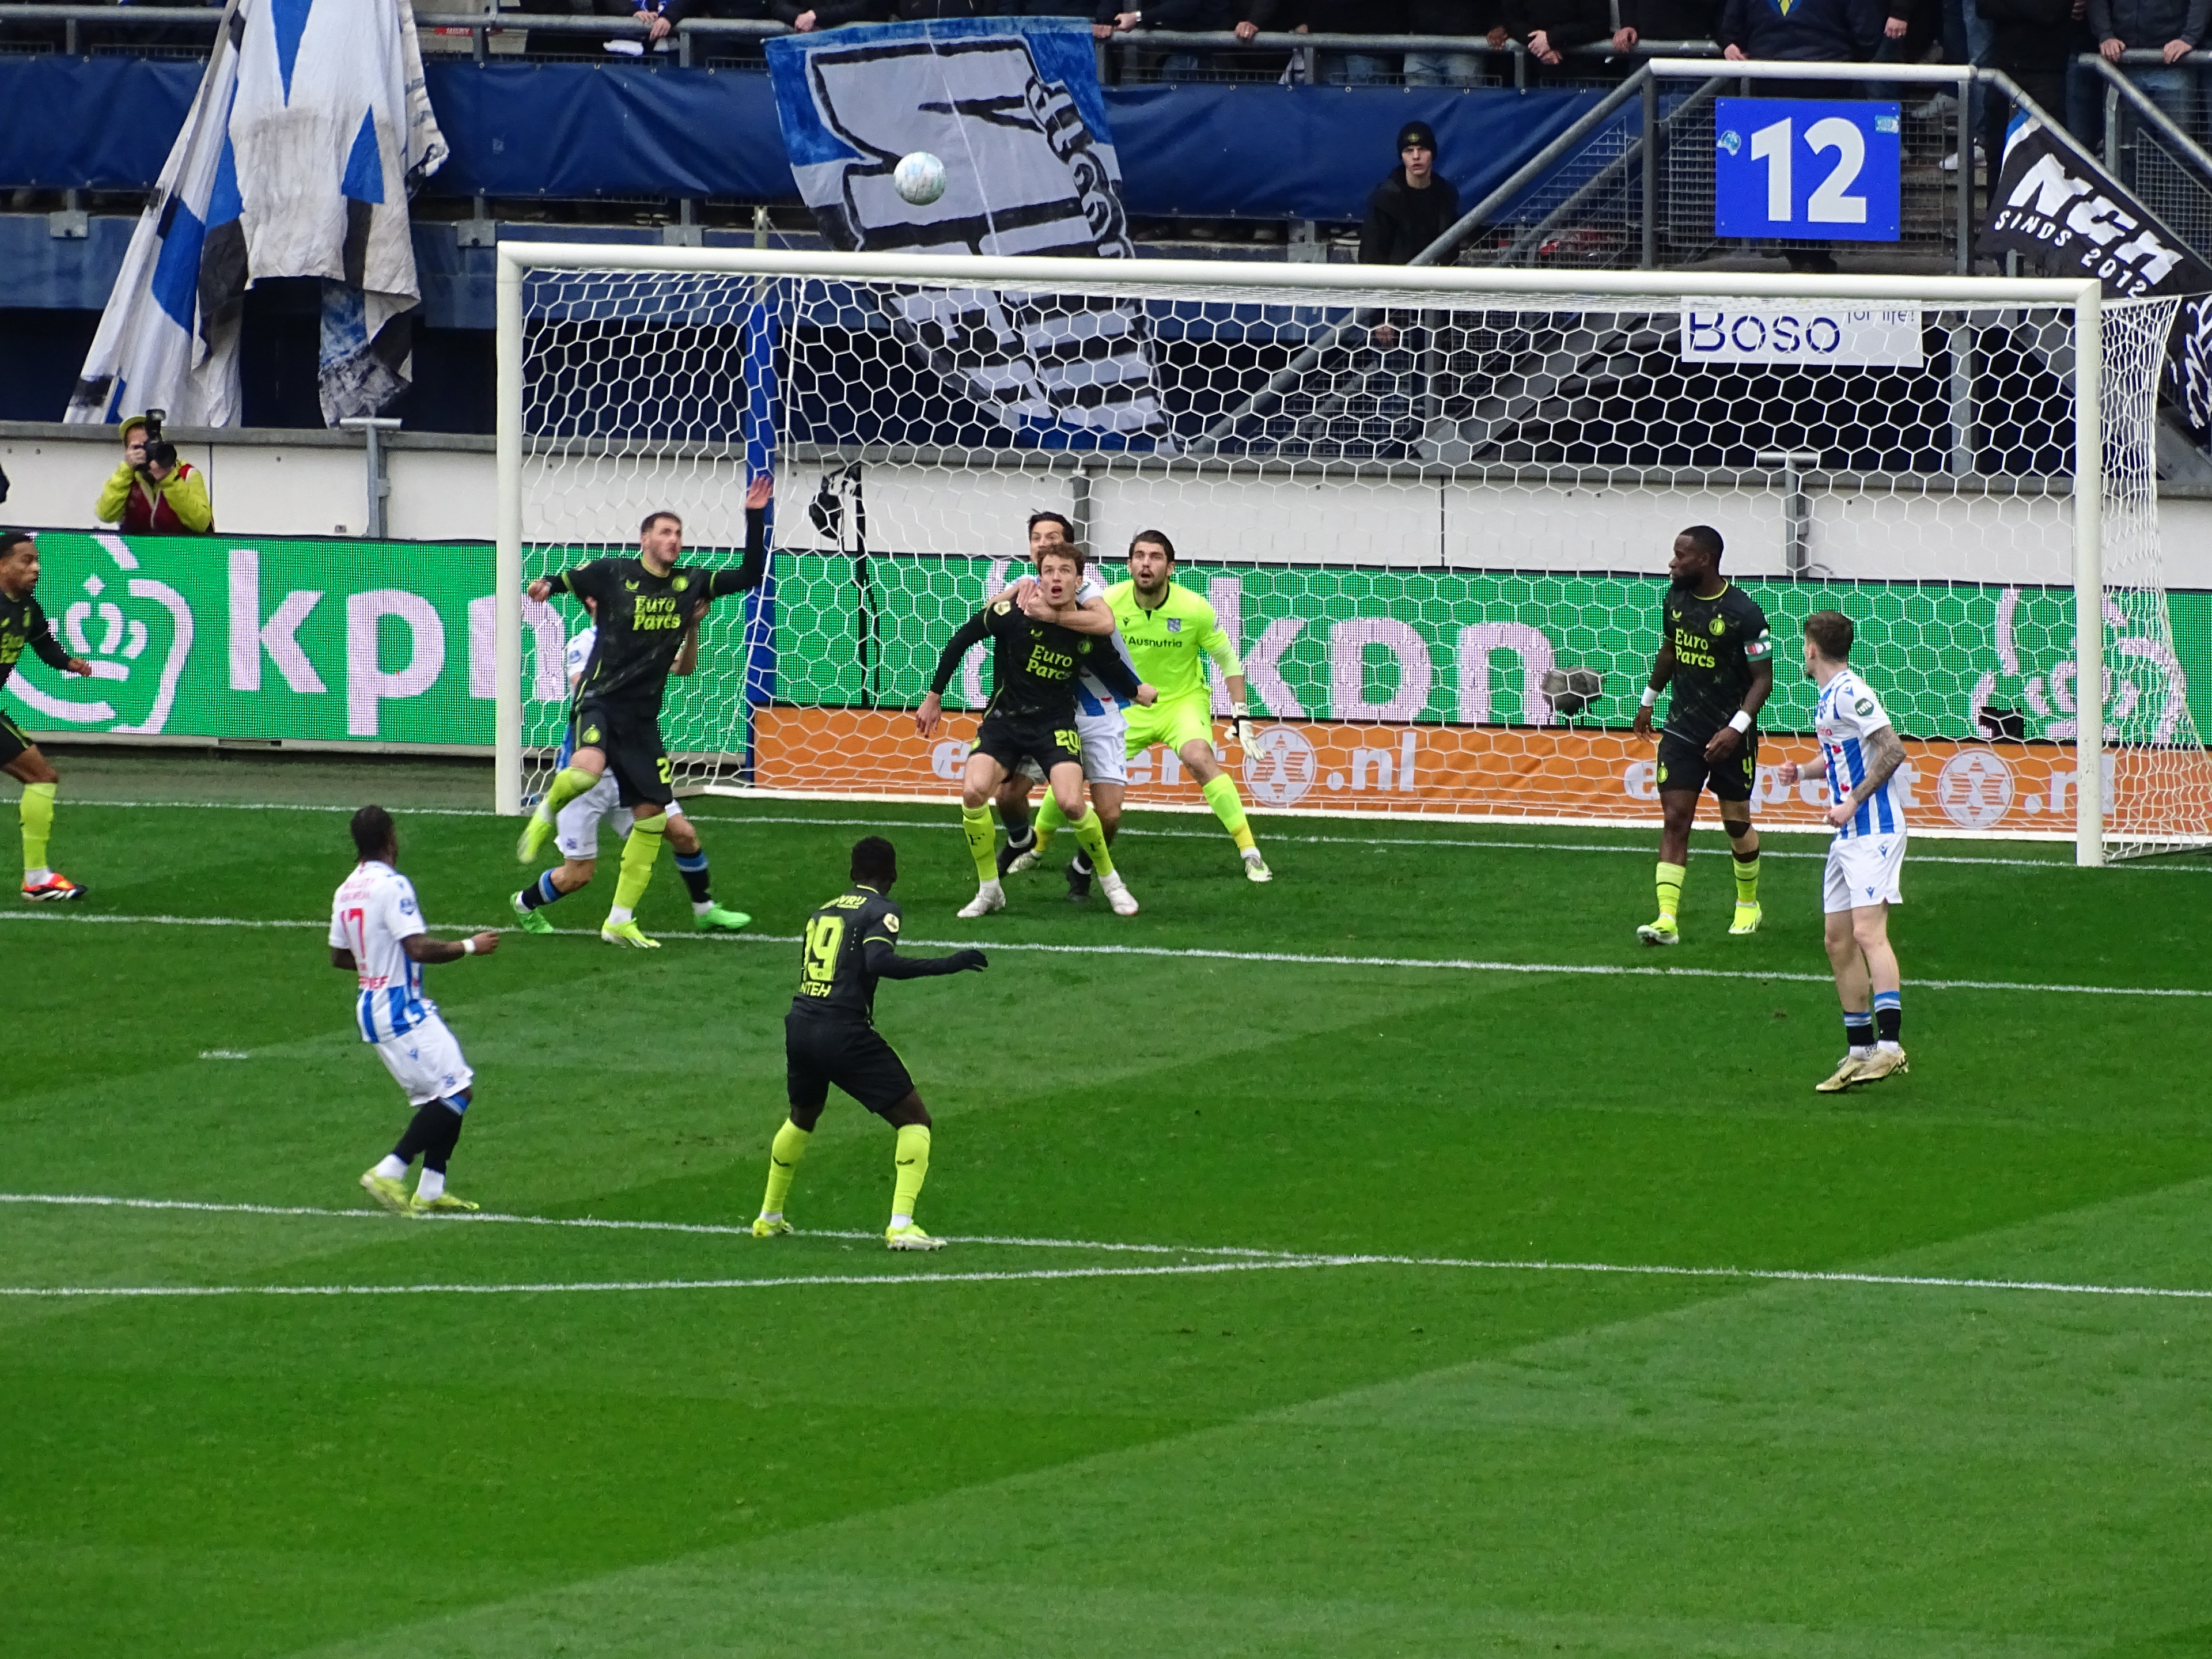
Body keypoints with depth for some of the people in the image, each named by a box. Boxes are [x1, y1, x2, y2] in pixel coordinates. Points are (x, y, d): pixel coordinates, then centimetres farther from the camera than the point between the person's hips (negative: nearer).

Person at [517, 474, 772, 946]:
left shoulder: (690, 585, 6)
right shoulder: (612, 574, -4)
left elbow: (751, 576, 8)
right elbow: (565, 581, 9)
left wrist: (755, 519, 0)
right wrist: (546, 585, -14)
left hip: (643, 717, 5)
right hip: (600, 701, -5)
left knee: (652, 814, 2)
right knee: (587, 769, -36)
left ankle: (620, 921, 13)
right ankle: (546, 811, -1)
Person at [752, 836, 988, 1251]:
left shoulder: (823, 912, 18)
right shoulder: (881, 911, -2)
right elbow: (878, 961, -20)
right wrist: (947, 965, -19)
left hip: (799, 1028, 7)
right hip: (845, 1035, -7)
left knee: (802, 1118, 33)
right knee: (914, 1118, 2)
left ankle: (769, 1217, 41)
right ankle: (901, 1225, -12)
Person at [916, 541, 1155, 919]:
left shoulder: (1088, 630, -10)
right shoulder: (1012, 615, -15)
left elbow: (1114, 672, 11)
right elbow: (960, 641, -2)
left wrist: (1139, 692, -4)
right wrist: (934, 696, 2)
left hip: (1056, 723, 0)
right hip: (1004, 718, 0)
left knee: (1071, 802, -21)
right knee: (973, 791, -22)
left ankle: (1111, 883, 5)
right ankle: (989, 891, -3)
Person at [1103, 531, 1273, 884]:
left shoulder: (1194, 609, -17)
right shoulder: (1110, 603, -14)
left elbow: (1228, 660, -5)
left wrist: (1241, 716, -9)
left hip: (1183, 700, -3)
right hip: (1129, 706, 3)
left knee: (1200, 758, -31)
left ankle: (1250, 854, -27)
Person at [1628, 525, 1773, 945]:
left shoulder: (1743, 613, -18)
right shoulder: (1675, 598, 0)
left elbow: (1763, 679, -15)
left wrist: (1736, 728, -26)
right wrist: (1649, 700, 24)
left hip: (1729, 736, -4)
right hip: (1682, 728, 4)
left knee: (1737, 823, 11)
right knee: (1675, 819, -7)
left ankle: (1748, 903, 35)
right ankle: (1667, 920, -12)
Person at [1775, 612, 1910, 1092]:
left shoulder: (1850, 694, -13)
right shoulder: (1828, 698, 16)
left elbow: (1893, 749, -20)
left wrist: (1854, 803, -20)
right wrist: (1803, 771, 12)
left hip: (1873, 831, -10)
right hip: (1848, 836, 10)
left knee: (1868, 931, -19)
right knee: (1839, 942, 9)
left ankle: (1890, 1044, -25)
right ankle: (1861, 1051, 14)